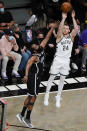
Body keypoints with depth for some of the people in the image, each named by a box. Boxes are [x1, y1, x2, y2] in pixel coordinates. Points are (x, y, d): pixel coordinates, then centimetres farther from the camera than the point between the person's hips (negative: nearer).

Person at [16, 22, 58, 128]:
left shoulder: (41, 50, 0)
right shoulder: (34, 57, -25)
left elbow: (46, 38, 7)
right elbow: (28, 65, -44)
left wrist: (52, 28, 5)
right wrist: (26, 75, -61)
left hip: (37, 77, 9)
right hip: (33, 77, -9)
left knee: (31, 96, 16)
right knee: (33, 97, -4)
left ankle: (22, 115, 23)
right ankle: (27, 118, 3)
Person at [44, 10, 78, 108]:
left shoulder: (71, 36, 4)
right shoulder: (60, 37, -4)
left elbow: (76, 28, -12)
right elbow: (60, 28, -24)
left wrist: (73, 18, -15)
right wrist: (63, 18, -26)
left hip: (66, 61, 3)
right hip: (58, 59, -3)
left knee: (62, 79, 9)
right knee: (51, 78, 4)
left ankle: (58, 97, 19)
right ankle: (47, 95, 13)